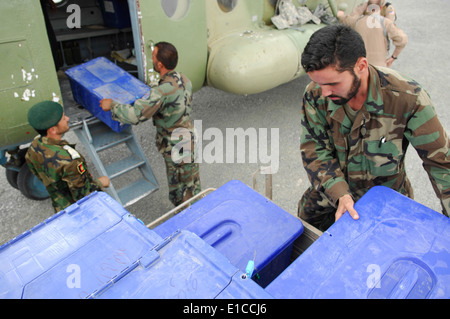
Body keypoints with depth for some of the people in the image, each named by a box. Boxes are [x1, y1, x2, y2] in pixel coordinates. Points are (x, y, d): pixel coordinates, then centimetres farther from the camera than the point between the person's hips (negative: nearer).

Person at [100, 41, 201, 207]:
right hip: (190, 140, 9)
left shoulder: (162, 92, -31)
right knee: (192, 183, 26)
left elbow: (134, 115, -32)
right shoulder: (184, 80, -3)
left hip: (176, 148, -9)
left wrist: (111, 105, -14)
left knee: (179, 191, 11)